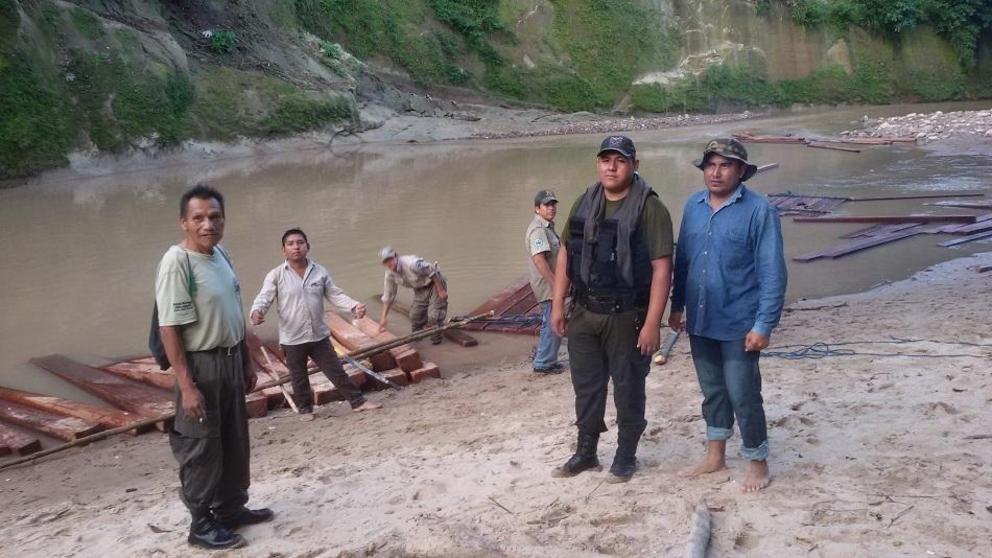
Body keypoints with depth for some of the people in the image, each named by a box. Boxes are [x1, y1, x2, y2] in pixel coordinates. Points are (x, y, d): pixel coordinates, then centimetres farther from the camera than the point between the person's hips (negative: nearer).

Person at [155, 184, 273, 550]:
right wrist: (186, 385, -24)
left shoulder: (221, 255, 6)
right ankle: (201, 523, 17)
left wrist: (246, 360, 18)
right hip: (201, 365, -8)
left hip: (230, 360, 8)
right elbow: (169, 328, -22)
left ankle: (231, 508, 34)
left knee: (234, 441, 18)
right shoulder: (176, 263, -20)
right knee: (201, 447, 4)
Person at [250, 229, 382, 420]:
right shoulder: (276, 275, -9)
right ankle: (306, 409, 32)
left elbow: (335, 295, 2)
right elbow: (264, 298, -15)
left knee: (336, 371, 10)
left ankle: (358, 401, 21)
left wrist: (354, 306, -15)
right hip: (292, 338, -2)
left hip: (319, 335, 2)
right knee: (299, 378, 13)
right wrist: (257, 312, -38)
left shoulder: (320, 271, 0)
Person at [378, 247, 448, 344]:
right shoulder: (389, 275, -11)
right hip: (420, 288, 7)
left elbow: (432, 272, -25)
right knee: (415, 314, 3)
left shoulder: (411, 263, -35)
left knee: (434, 315, -12)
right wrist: (383, 318, -4)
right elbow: (388, 297, -2)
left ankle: (436, 338, 9)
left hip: (435, 283, -7)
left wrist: (441, 290, -20)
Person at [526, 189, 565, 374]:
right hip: (547, 284, -11)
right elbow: (539, 259, -28)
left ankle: (544, 357, 29)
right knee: (552, 324, -5)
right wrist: (556, 284, -27)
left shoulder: (547, 227, 15)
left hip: (551, 284, 11)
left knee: (549, 323, 19)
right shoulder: (538, 229, -18)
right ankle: (544, 363, 3)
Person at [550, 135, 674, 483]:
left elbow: (661, 267, -16)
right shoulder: (584, 204, 7)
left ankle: (626, 457, 25)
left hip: (626, 317, -5)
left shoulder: (649, 207, -12)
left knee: (628, 390, 8)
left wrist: (652, 323, -19)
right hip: (584, 314, 5)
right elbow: (565, 254, 13)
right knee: (586, 387, 15)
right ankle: (585, 453, 30)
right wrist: (558, 304, 8)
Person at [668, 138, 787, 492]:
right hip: (700, 322, 5)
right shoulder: (693, 206, 5)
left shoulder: (759, 211, -12)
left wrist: (764, 325, -17)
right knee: (712, 391, 18)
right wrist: (677, 306, 13)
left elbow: (772, 273, -14)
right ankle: (715, 456, 34)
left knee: (743, 396, 2)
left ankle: (758, 463, 21)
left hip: (738, 325, -5)